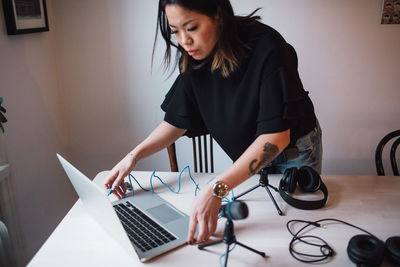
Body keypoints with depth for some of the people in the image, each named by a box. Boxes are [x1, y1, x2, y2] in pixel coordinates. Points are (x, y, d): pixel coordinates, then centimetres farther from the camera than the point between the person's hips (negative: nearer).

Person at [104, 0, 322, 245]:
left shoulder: (267, 48, -32)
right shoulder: (196, 60, -14)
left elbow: (276, 135, -38)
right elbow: (177, 120, -5)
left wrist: (216, 190, -45)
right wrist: (134, 156, -17)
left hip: (294, 150, -4)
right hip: (248, 155, 4)